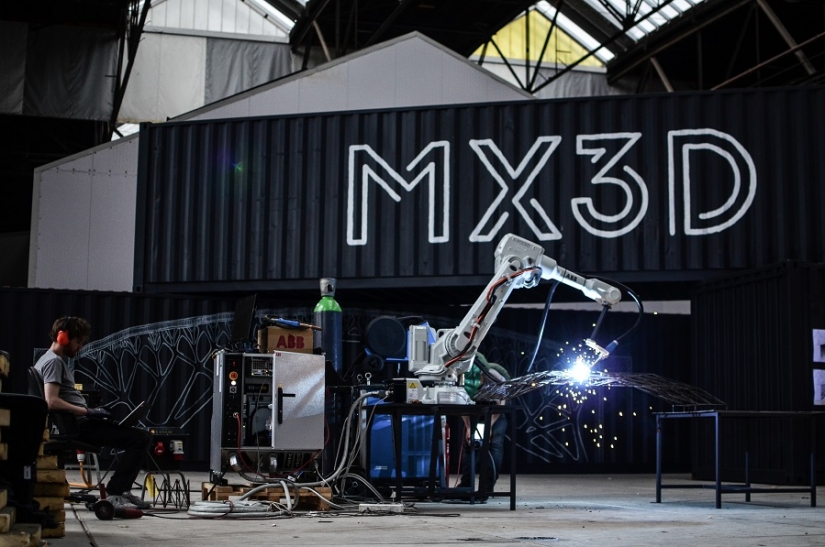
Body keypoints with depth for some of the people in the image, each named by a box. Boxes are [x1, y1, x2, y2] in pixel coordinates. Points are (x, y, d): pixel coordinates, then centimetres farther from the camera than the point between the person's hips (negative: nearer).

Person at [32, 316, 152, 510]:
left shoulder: (53, 360, 20)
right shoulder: (54, 361, -12)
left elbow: (62, 400, 25)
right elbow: (52, 402, -26)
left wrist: (89, 412, 15)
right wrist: (88, 411, -21)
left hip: (78, 424, 11)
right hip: (79, 426, -11)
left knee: (138, 435, 23)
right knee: (141, 438, -18)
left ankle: (121, 490, 18)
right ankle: (114, 494, -14)